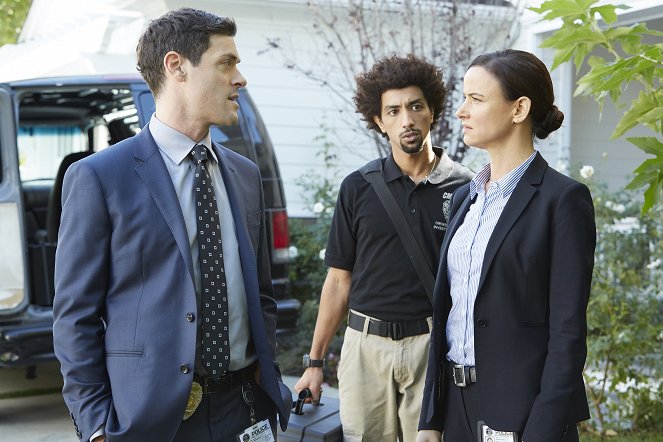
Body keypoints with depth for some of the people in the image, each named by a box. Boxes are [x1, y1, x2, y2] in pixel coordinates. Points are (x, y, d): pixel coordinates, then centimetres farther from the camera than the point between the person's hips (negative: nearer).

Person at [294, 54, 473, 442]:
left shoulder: (466, 189, -1)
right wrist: (315, 361, 4)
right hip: (367, 342, 1)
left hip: (433, 346, -1)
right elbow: (339, 281, 6)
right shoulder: (358, 188, 3)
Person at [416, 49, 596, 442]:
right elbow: (446, 313, 11)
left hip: (521, 410, -7)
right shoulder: (466, 196, 10)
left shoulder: (563, 199, -11)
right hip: (460, 407, 7)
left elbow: (568, 332, -14)